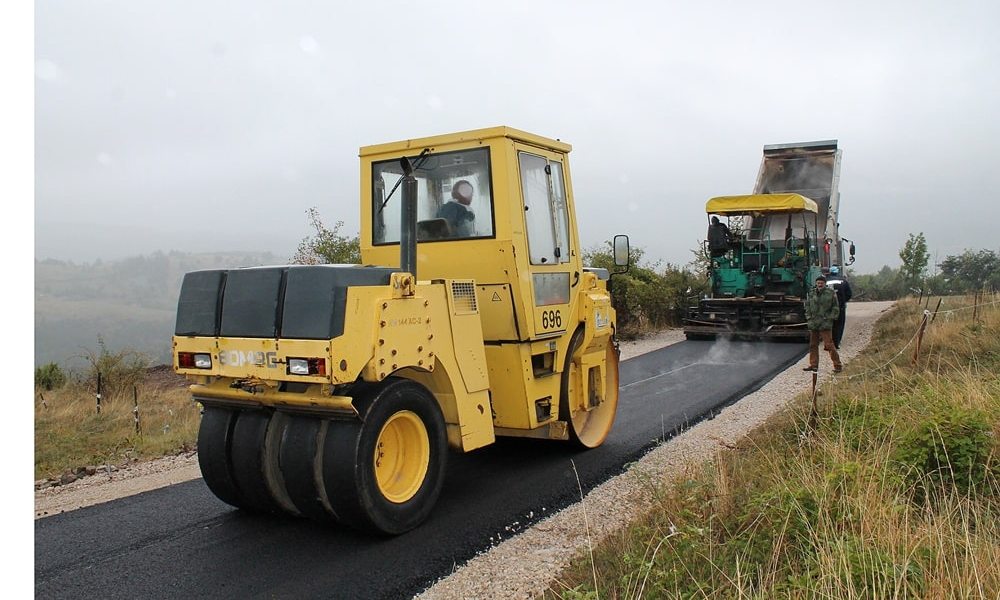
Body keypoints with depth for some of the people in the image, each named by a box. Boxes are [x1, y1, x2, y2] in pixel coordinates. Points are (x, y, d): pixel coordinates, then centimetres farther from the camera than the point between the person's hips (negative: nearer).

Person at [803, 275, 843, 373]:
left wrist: (831, 319, -4)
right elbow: (807, 305, 18)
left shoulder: (831, 293, -1)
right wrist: (809, 318, 8)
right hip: (813, 324, 5)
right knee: (813, 345, 10)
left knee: (829, 345, -9)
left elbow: (835, 308, 3)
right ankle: (814, 365, 19)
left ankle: (838, 365, -3)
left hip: (825, 324, -5)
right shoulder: (811, 293, 10)